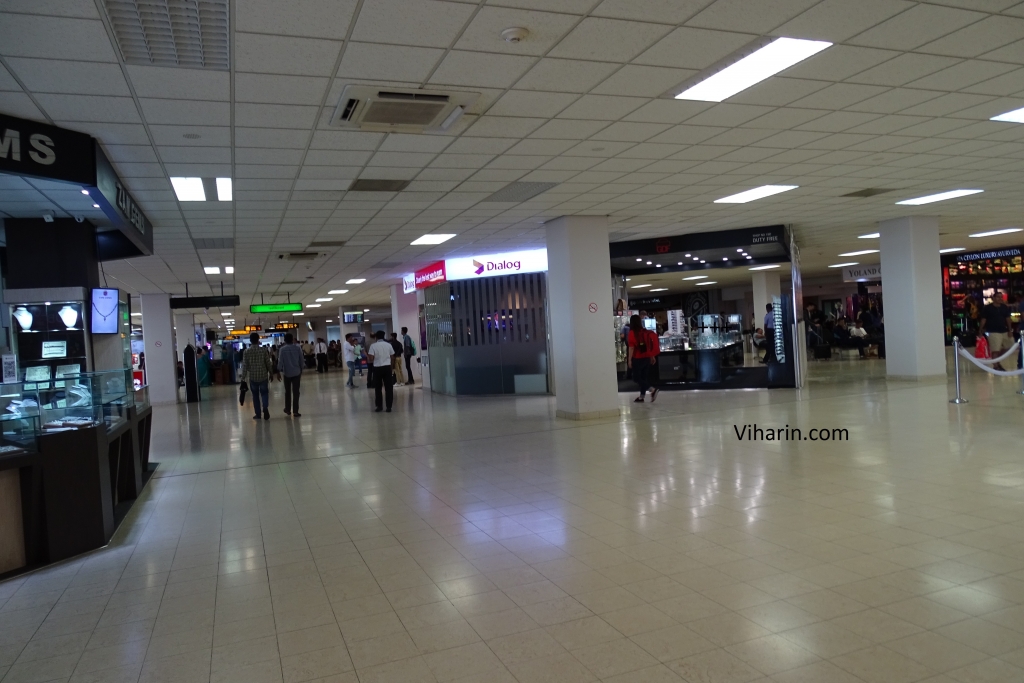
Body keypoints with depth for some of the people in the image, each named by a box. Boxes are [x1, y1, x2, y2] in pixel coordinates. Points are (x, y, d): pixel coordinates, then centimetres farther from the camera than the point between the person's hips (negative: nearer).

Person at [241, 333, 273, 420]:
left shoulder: (246, 351, -6)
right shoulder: (263, 350, -5)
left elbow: (245, 365, -6)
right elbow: (268, 363, -3)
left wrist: (243, 377, 1)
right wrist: (271, 373, 11)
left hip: (252, 377, 0)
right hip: (263, 376, 0)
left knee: (255, 395, 11)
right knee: (264, 393, 12)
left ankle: (258, 414, 13)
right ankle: (265, 407, -13)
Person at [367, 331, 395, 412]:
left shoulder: (373, 345, -5)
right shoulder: (388, 345, 4)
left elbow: (371, 359, -10)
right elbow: (392, 356, 8)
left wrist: (367, 354, 8)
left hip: (377, 368, -2)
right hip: (387, 367, 2)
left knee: (378, 388, 9)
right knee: (389, 387, 3)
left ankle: (379, 406, 12)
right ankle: (389, 406, 2)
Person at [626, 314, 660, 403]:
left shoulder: (632, 333, -12)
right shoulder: (645, 331, 7)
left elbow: (631, 347, -15)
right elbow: (650, 344, 11)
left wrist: (629, 360, -14)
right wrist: (652, 356, 17)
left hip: (638, 358, -7)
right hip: (647, 358, 7)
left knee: (636, 378, 1)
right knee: (643, 377, 13)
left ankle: (653, 390, -15)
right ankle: (641, 397, 16)